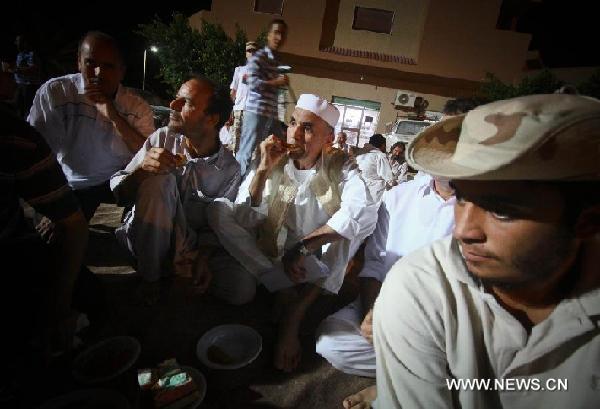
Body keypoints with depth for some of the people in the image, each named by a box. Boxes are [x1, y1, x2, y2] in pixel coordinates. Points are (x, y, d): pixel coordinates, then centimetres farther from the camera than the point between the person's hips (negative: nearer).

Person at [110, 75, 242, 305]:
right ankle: (150, 277, -12)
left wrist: (203, 257, -19)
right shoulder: (162, 139, -9)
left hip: (191, 245, 0)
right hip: (147, 240, 0)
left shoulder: (229, 169, -9)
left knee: (240, 288, -22)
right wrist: (142, 169, -28)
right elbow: (118, 193, -8)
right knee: (160, 179, -28)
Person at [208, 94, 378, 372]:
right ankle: (283, 292, -20)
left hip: (319, 270, -1)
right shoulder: (273, 164, -5)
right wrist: (263, 170, -23)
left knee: (352, 221, -27)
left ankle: (294, 314, -24)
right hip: (268, 262, 2)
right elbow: (243, 222, -13)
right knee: (218, 209, -15)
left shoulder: (340, 167, -9)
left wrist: (302, 247, -30)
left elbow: (364, 213, -29)